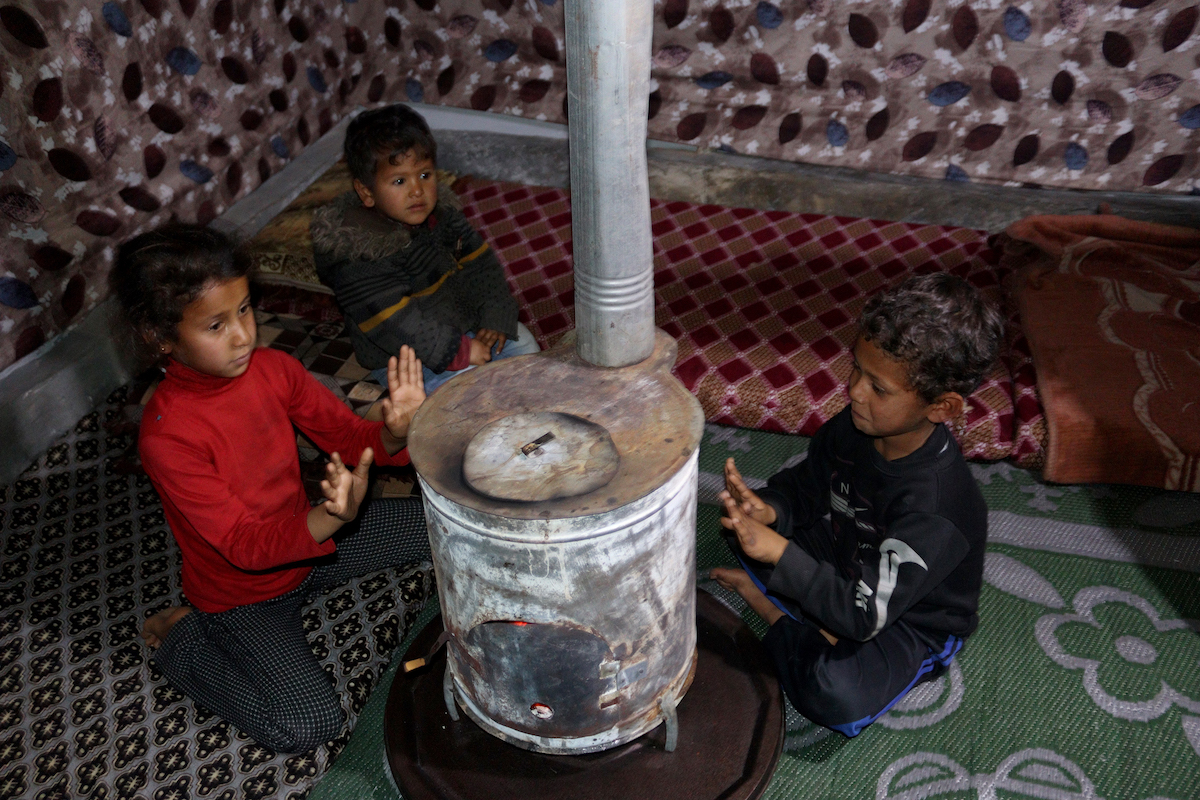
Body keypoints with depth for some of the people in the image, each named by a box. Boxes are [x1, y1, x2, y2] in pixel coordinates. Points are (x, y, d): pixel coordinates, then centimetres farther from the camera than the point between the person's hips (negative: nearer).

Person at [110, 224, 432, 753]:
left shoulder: (273, 369, -12)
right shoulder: (166, 435, -29)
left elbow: (348, 437, -7)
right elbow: (245, 545, -28)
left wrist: (393, 432, -31)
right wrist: (328, 521, -48)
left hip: (308, 535, 6)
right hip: (241, 594, -6)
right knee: (307, 724, -18)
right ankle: (181, 638, 6)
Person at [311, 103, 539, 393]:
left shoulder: (442, 212, -2)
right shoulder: (357, 255, -25)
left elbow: (479, 262, 3)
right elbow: (394, 323, -30)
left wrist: (496, 318, -11)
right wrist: (459, 352, -31)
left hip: (460, 323, 8)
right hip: (401, 358, -7)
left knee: (522, 343, 3)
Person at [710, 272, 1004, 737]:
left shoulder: (936, 508, -37)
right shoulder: (854, 426, -17)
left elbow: (865, 612, -36)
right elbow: (803, 489, -3)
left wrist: (777, 550, -42)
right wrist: (768, 510, -27)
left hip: (912, 619, -6)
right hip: (849, 566, 6)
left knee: (838, 698, -32)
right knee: (745, 527, 0)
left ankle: (771, 607, -6)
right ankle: (820, 630, -7)